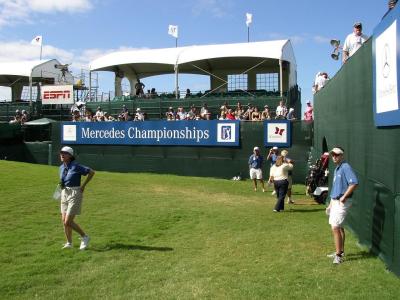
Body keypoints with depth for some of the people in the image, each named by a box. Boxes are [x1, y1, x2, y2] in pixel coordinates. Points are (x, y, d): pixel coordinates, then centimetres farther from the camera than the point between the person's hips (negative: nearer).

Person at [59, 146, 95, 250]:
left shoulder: (76, 166, -16)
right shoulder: (61, 167, 6)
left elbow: (92, 172, -12)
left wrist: (83, 185, -10)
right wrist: (61, 184, 5)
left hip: (75, 194, -7)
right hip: (64, 194, 7)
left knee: (68, 222, -9)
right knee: (64, 221, 9)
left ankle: (85, 237, 10)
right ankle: (69, 243, 24)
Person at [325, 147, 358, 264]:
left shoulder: (346, 167, -16)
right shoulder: (337, 168, 14)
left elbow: (354, 183, -27)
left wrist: (344, 197, -23)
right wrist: (331, 203, 22)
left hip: (342, 202, -10)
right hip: (335, 201, 10)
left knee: (335, 227, -11)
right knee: (339, 227, 17)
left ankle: (338, 255, -5)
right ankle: (340, 251, 27)